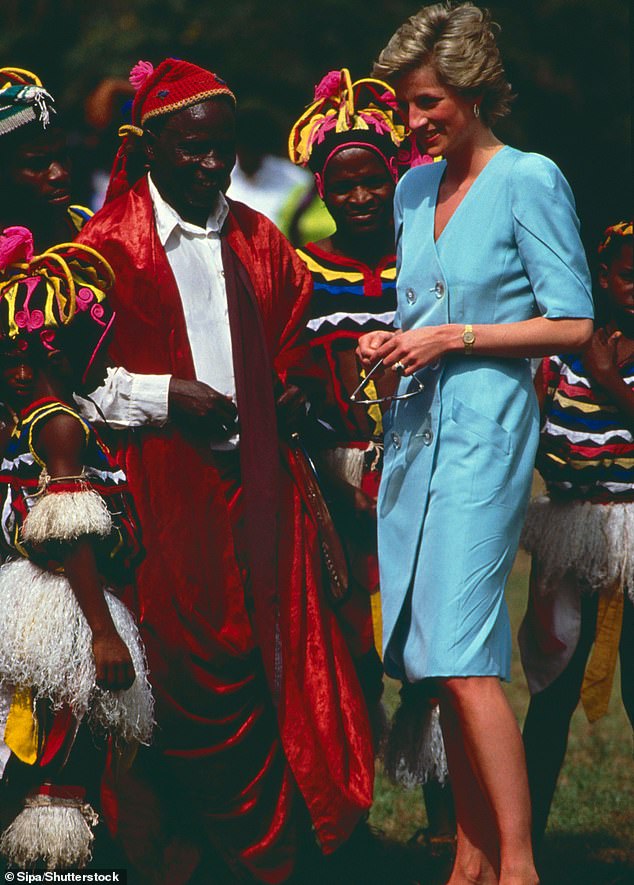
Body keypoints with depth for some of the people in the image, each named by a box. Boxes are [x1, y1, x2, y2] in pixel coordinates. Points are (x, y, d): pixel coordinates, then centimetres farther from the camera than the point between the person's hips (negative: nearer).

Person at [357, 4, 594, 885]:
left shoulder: (529, 181, -7)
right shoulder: (414, 189, 15)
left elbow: (573, 324, -9)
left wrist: (453, 338, -12)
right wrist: (390, 344, 5)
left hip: (486, 426, -7)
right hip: (415, 429, 7)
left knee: (463, 656, -15)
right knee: (437, 658, 5)